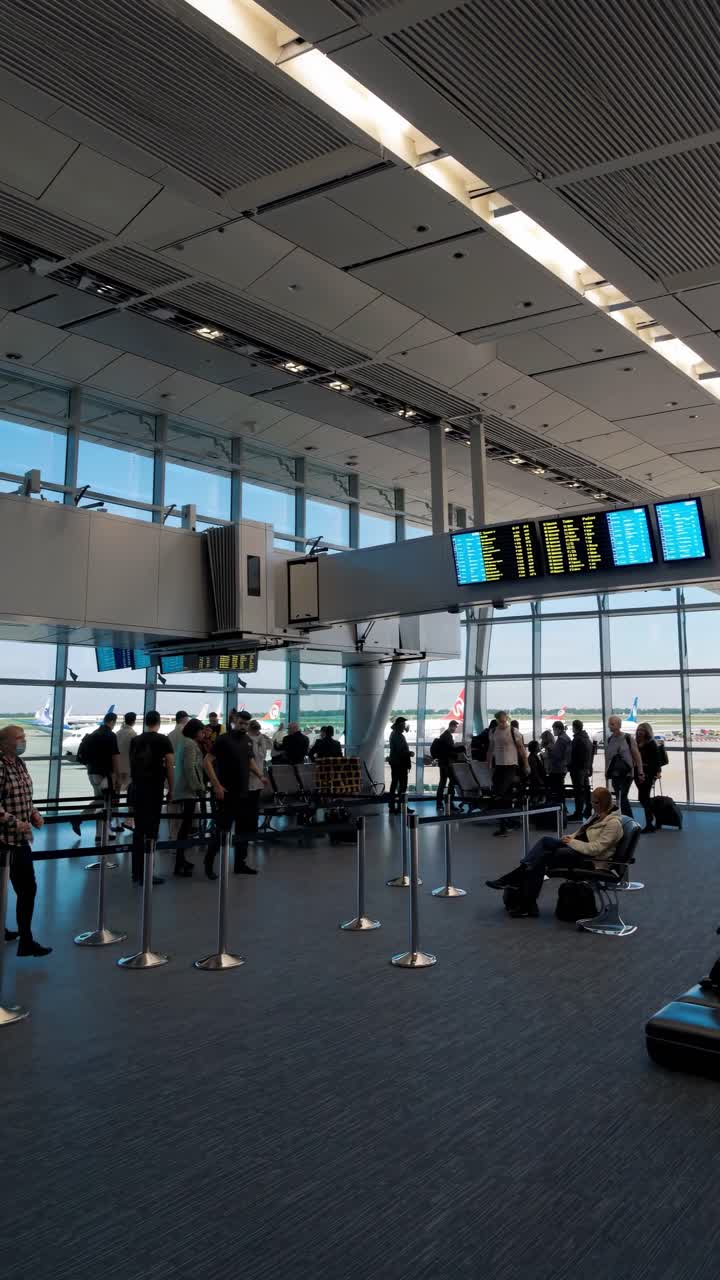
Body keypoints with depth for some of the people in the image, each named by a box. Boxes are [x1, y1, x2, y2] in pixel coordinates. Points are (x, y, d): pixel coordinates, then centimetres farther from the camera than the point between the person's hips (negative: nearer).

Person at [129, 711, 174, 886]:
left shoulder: (135, 741, 10)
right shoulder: (163, 740, -4)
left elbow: (131, 764, 14)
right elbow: (169, 766, -5)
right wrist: (170, 790, 3)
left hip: (137, 788, 5)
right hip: (154, 788, -5)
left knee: (138, 829, 12)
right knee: (151, 830, -3)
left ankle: (136, 872, 16)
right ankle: (145, 873, -4)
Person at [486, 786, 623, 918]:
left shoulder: (613, 823, -17)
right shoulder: (599, 814, 12)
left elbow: (595, 848, -23)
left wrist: (572, 842, -16)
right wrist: (571, 838, 2)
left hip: (590, 860, -9)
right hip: (579, 848, 9)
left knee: (542, 857, -18)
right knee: (546, 840, -13)